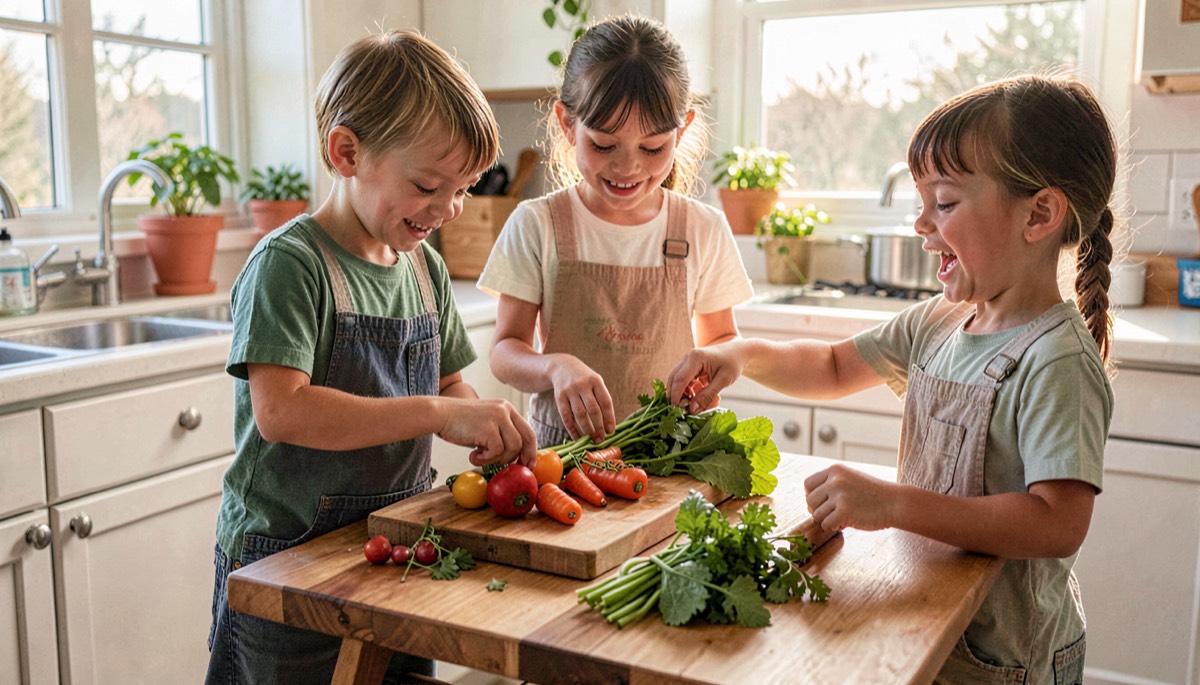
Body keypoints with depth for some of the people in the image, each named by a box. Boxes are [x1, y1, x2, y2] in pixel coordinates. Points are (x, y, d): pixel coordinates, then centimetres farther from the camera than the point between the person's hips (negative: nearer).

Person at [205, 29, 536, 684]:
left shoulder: (424, 267, 5)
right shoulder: (288, 263, -17)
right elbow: (280, 410, -27)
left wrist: (487, 428, -8)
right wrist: (441, 414, -30)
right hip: (285, 566, -6)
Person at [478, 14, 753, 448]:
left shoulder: (704, 230, 2)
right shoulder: (536, 225, -3)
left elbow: (722, 338, 14)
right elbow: (505, 353, -2)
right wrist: (555, 366, -23)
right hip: (564, 442, -1)